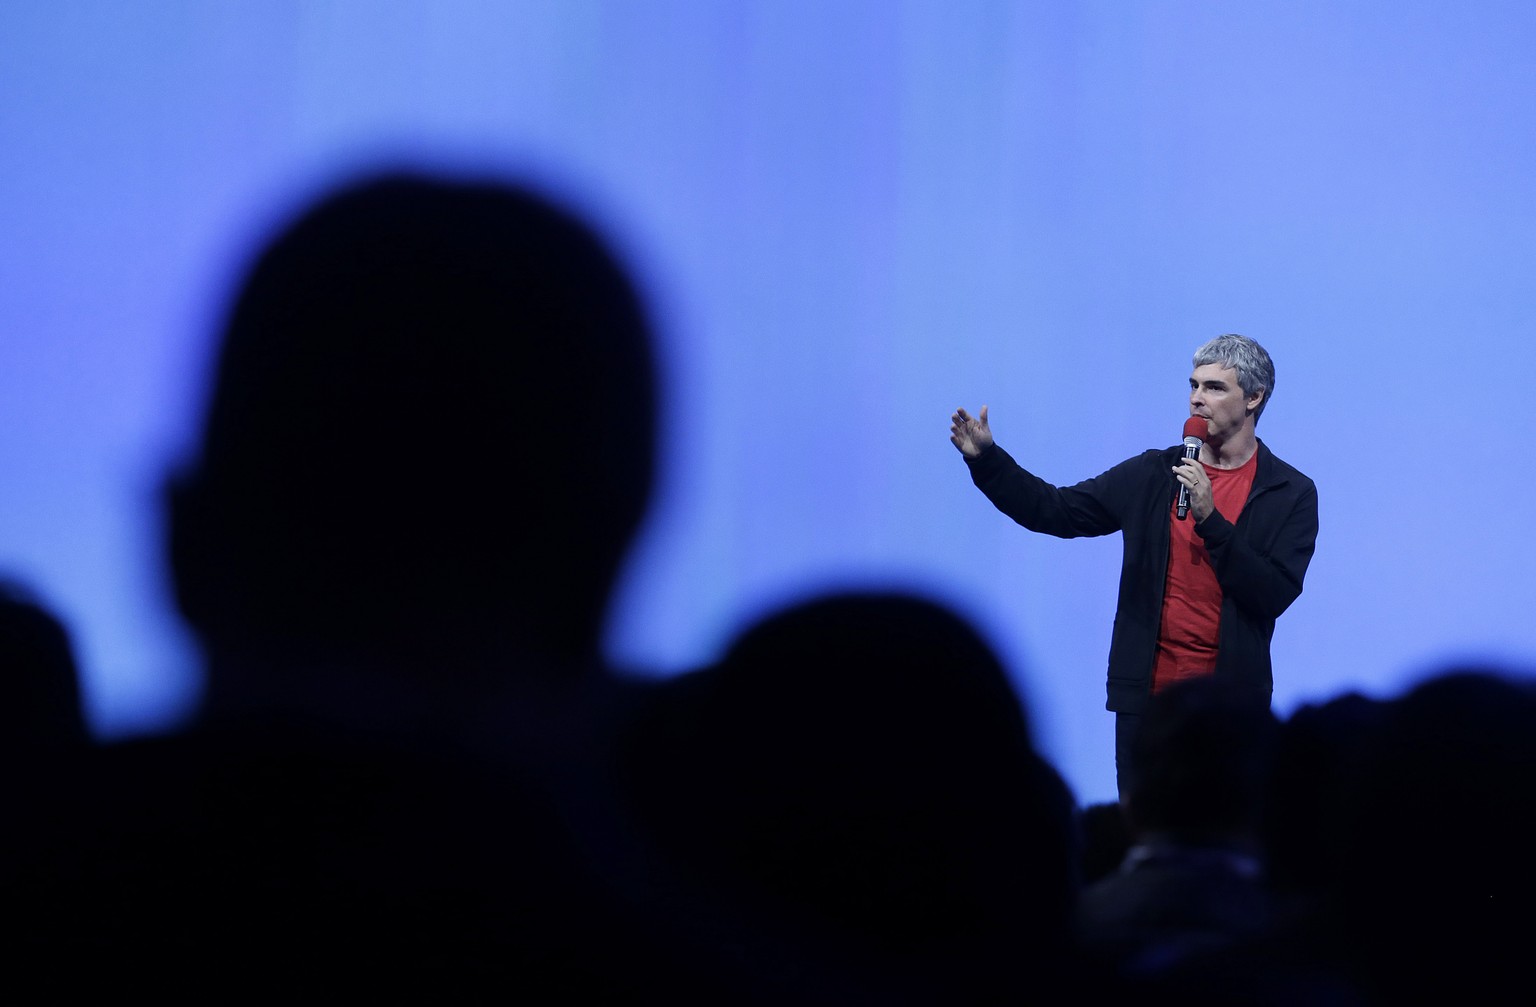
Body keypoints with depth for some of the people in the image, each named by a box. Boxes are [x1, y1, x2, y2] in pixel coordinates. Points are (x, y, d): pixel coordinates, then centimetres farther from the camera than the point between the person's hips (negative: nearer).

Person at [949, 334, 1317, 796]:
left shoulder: (1291, 493, 0)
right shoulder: (1153, 475, 8)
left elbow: (1276, 595, -11)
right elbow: (1054, 511, 7)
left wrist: (1210, 517, -17)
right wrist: (985, 458, -4)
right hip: (1147, 695, 3)